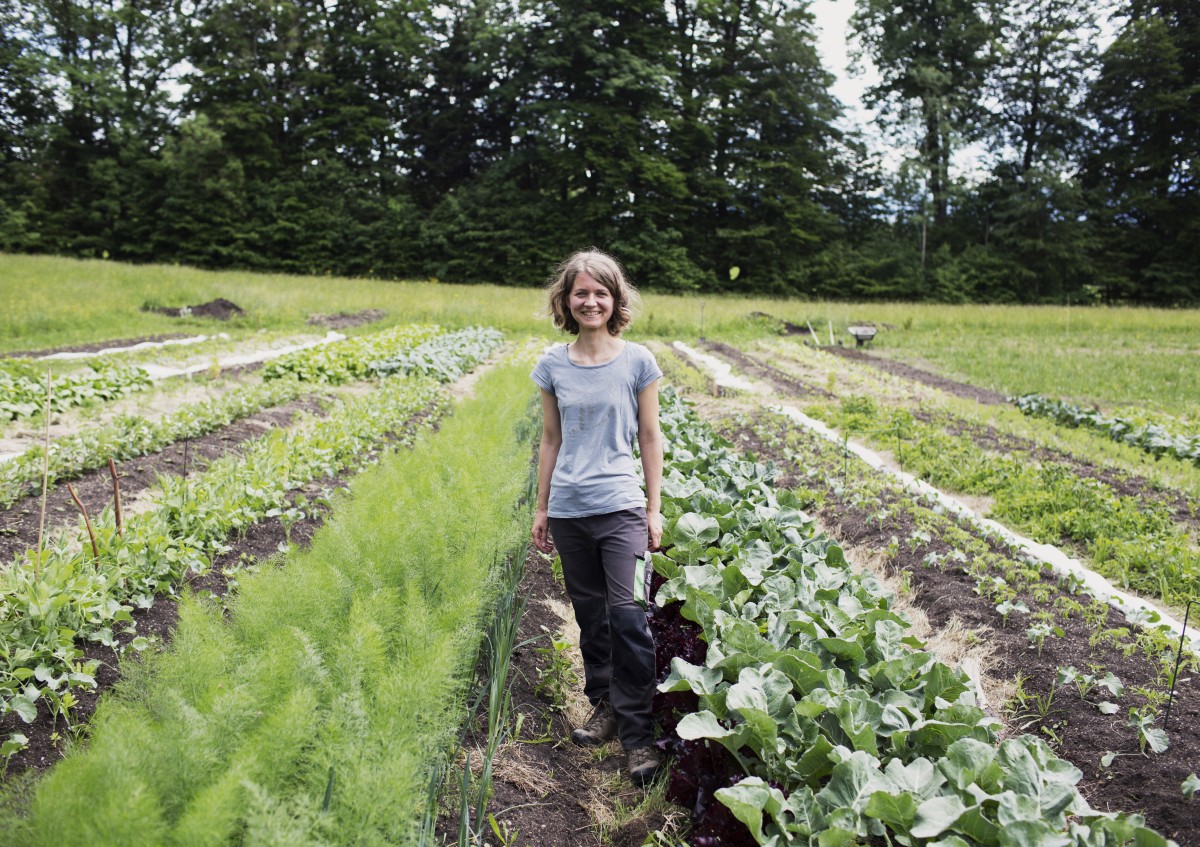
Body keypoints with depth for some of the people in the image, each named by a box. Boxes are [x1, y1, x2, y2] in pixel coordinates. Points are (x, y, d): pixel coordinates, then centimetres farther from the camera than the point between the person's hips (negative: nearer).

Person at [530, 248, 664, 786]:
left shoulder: (637, 361, -2)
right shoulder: (553, 365, 4)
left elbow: (649, 439, 2)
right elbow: (550, 441, 11)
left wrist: (654, 509, 1)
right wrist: (541, 508, 11)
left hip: (621, 506, -3)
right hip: (569, 510, 3)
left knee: (627, 615, -10)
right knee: (590, 614, 13)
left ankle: (637, 732, 0)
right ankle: (604, 706, 30)